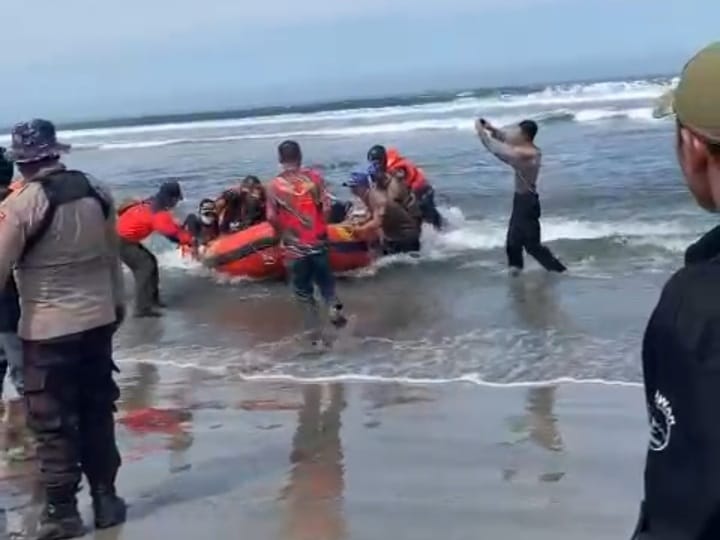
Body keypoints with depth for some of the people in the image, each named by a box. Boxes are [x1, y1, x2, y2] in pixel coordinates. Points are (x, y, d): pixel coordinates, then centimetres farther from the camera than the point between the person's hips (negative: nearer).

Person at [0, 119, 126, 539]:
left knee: (53, 422, 6)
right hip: (98, 320, 6)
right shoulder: (96, 192, 2)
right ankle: (106, 498, 24)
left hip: (48, 329, -5)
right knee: (98, 413, 16)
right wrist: (117, 302, 22)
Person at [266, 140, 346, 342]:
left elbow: (271, 218, -6)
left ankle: (316, 335, 8)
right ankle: (333, 306, -10)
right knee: (325, 281, 19)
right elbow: (326, 207, -5)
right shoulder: (315, 177, -3)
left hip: (294, 246, -1)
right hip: (318, 241, 1)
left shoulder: (274, 186, -6)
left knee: (304, 292, 9)